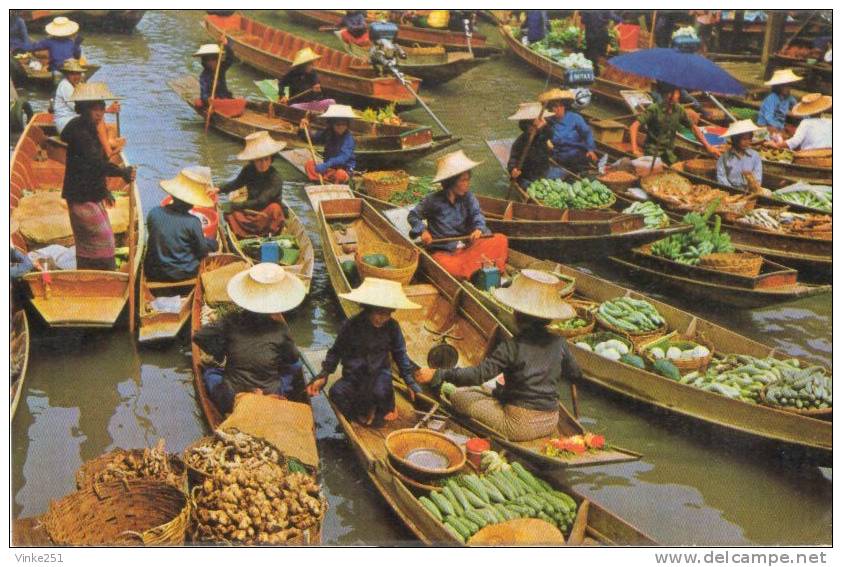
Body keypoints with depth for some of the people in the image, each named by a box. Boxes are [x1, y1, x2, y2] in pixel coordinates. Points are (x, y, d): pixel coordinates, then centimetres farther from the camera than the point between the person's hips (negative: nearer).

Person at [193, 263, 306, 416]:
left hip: (230, 401, 0)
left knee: (209, 371, 29)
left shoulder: (231, 322, -7)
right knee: (295, 366, 25)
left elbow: (199, 336, 2)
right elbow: (292, 360, 7)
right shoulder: (279, 329, -10)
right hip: (271, 399, 0)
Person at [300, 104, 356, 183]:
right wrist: (304, 130, -16)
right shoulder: (328, 133, -1)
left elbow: (343, 157, -33)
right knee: (309, 165, -16)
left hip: (344, 169, -6)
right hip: (329, 168, 6)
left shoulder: (348, 138, -20)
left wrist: (325, 165, -44)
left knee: (341, 174, -40)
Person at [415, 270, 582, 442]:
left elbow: (480, 374, -21)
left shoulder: (512, 346, -17)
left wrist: (437, 375, -18)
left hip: (519, 427, -7)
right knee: (498, 391, 34)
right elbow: (576, 376, 11)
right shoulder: (559, 343, -2)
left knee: (459, 395, 5)